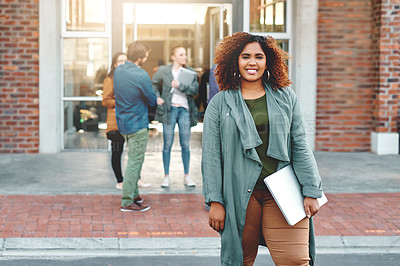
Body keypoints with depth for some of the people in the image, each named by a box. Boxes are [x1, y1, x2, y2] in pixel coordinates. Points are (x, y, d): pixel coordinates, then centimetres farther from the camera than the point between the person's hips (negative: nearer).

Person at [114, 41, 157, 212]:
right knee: (135, 162, -3)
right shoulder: (141, 76, -21)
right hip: (137, 124, -9)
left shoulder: (118, 70, 4)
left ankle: (134, 194, 28)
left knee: (134, 159, 20)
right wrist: (157, 101, 13)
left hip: (122, 122, 9)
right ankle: (127, 202, 0)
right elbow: (152, 101, -12)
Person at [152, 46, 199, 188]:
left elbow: (195, 89, -5)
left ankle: (186, 176, 14)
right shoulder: (163, 71, 4)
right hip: (169, 109, -1)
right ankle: (166, 176, 10)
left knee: (185, 144, 4)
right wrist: (157, 97, 4)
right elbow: (154, 84, 18)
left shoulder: (190, 72, 6)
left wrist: (180, 85, -15)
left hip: (185, 109, 1)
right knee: (167, 144, 0)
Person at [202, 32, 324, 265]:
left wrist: (311, 192, 1)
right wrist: (215, 201, -3)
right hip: (240, 194, 0)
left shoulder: (286, 98, 9)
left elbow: (300, 146, 7)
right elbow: (211, 156, 2)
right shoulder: (220, 103, 4)